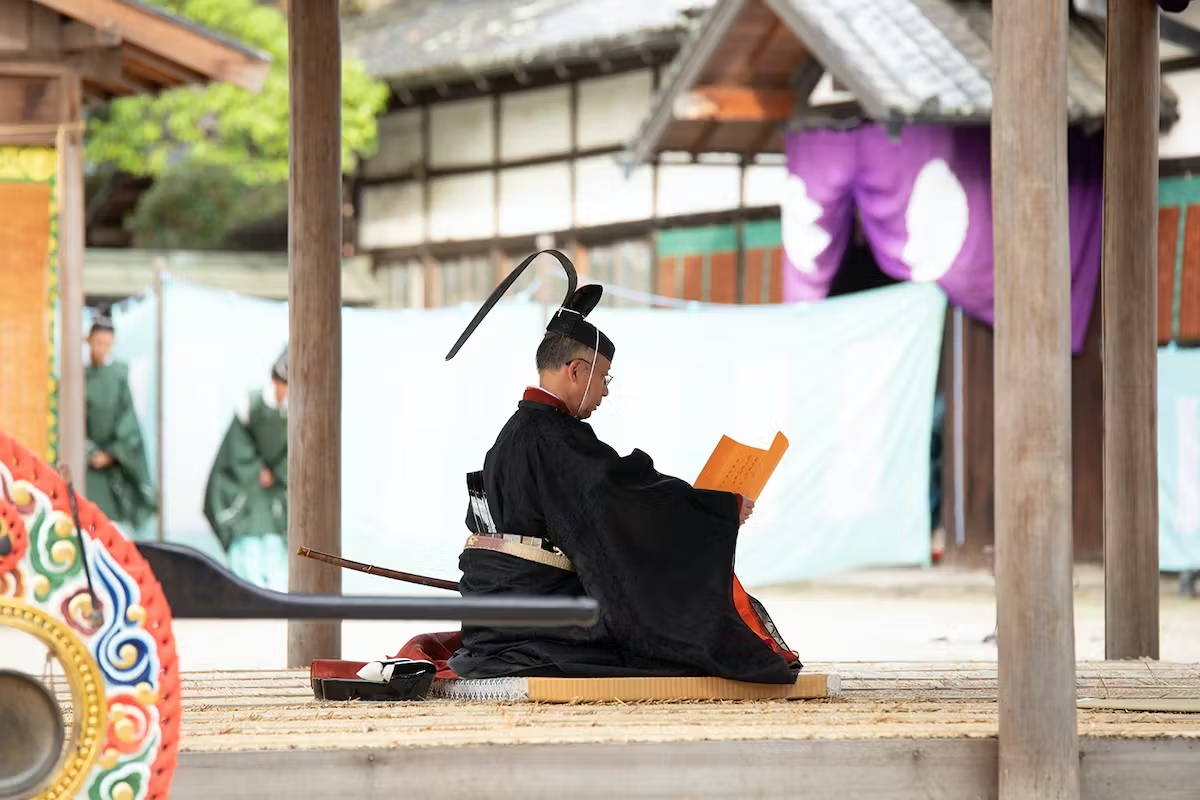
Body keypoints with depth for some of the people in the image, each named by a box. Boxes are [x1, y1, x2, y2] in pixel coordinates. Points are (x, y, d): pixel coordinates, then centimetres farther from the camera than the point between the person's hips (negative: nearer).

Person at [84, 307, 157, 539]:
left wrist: (112, 453, -6)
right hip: (89, 459, -1)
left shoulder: (120, 375, 3)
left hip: (118, 460, 1)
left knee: (119, 520, -5)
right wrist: (91, 453, -9)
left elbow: (128, 416, 2)